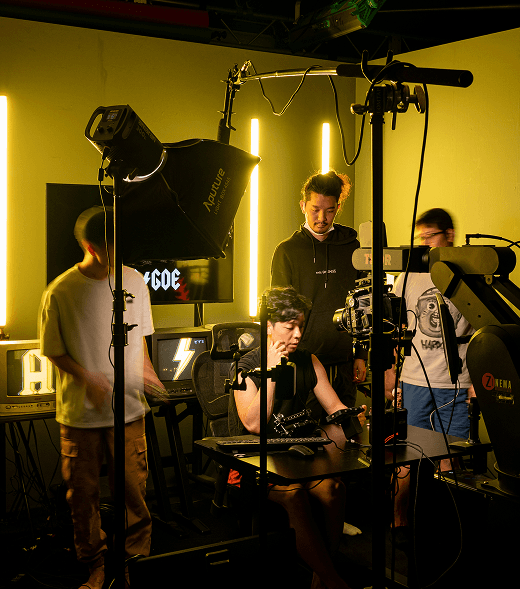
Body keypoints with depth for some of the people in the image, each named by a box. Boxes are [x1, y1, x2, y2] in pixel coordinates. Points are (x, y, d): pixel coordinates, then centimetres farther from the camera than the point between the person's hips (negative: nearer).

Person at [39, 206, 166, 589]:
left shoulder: (134, 281, -1)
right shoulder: (60, 292, -11)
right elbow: (54, 351, -2)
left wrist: (146, 372, -3)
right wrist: (86, 378, -16)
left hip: (129, 407, 2)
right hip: (79, 413, -1)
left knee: (133, 487, 5)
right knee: (84, 492, 10)